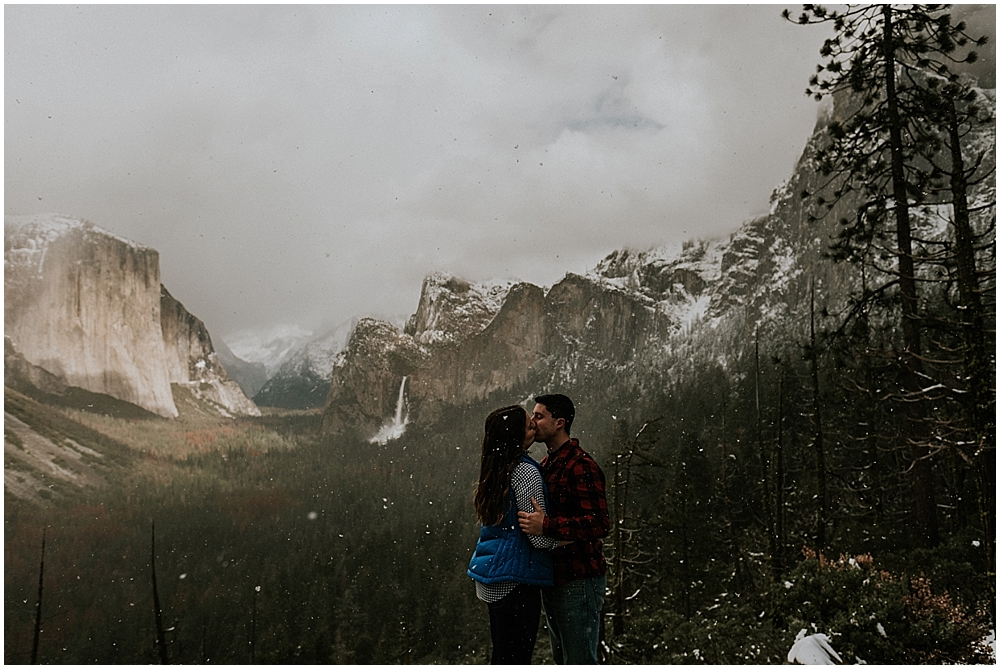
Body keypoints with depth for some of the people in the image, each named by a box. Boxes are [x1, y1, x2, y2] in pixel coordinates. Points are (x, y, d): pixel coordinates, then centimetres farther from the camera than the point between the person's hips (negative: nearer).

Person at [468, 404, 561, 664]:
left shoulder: (496, 470, 10)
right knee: (515, 660, -1)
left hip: (490, 578, 9)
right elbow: (539, 538, -16)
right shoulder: (525, 471, -17)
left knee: (501, 657, 18)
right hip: (516, 579, -9)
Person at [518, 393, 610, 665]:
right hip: (553, 578, 10)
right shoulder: (546, 464, 14)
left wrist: (546, 526, -33)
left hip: (579, 581, -10)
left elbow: (600, 523, -27)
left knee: (580, 660, -3)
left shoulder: (581, 466, -17)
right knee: (562, 660, 19)